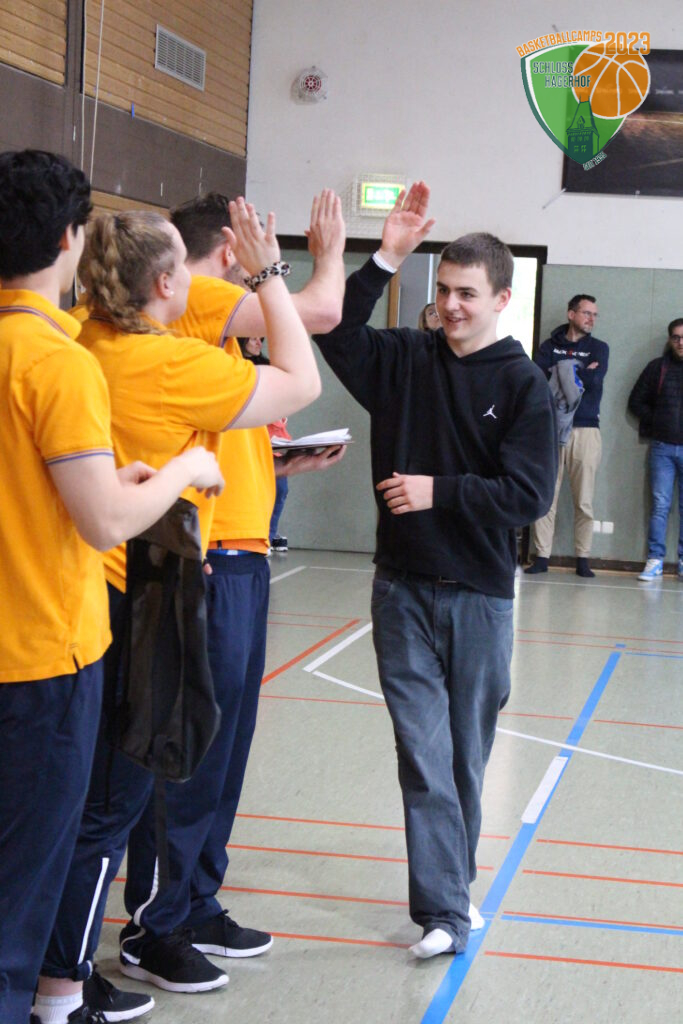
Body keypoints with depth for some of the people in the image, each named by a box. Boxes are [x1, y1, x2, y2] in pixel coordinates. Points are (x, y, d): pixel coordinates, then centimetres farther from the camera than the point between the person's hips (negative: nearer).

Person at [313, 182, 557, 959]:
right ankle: (445, 911, 0)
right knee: (424, 754, -3)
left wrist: (439, 491, -16)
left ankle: (453, 885, 27)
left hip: (479, 595, -1)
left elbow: (529, 494, -11)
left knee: (467, 753, 11)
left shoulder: (522, 384, -4)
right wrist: (385, 260, -15)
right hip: (404, 589, 1)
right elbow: (335, 334, -9)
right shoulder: (404, 359, 4)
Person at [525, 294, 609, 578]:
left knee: (584, 500, -2)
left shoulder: (598, 348, 12)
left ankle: (583, 559, 4)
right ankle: (542, 557, -1)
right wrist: (579, 373, -9)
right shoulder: (550, 346, 13)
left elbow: (595, 381, -7)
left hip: (585, 429, 0)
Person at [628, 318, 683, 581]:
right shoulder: (657, 368, 8)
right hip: (662, 448, 1)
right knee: (660, 505, -1)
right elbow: (636, 401, 13)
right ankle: (655, 559, 1)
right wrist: (654, 422, 1)